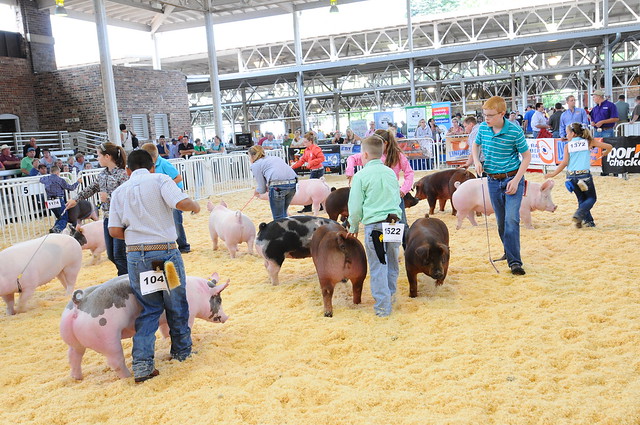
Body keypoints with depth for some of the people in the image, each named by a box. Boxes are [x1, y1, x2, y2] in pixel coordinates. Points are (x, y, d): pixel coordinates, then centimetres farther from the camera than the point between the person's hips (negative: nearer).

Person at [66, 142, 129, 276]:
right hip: (107, 218, 8)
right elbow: (91, 188, 25)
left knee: (119, 255, -4)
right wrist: (76, 199, 30)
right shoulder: (102, 174, 10)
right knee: (111, 255, 13)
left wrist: (108, 198, -15)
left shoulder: (123, 174, -14)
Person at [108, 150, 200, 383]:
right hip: (165, 252, -3)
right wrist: (196, 206, 4)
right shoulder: (160, 180, -1)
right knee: (176, 306, 14)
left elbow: (114, 230, 3)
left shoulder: (119, 191, 10)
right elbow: (182, 203, -16)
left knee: (148, 309, 13)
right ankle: (182, 352, 29)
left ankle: (142, 365, 7)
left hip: (134, 255, 3)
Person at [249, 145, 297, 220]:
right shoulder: (274, 158, 32)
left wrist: (257, 191, 35)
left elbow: (262, 189, 13)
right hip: (293, 183, 7)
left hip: (278, 186, -7)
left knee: (278, 217, 5)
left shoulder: (255, 165, 13)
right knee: (283, 213, 22)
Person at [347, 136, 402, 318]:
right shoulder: (391, 172, 9)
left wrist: (353, 227, 9)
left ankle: (383, 307, 6)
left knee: (378, 267, 2)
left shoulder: (361, 176, -6)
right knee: (392, 262, 19)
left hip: (374, 225, -5)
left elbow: (355, 207, -5)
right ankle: (391, 295, 35)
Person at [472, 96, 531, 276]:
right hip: (493, 181, 5)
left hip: (512, 179, -5)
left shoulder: (515, 131, -14)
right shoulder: (483, 128, -2)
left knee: (511, 219, -15)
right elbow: (475, 145, 19)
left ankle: (514, 261, -13)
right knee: (501, 221, 13)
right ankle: (509, 251, 34)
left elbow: (527, 156, -6)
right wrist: (476, 161, -1)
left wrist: (516, 180, -15)